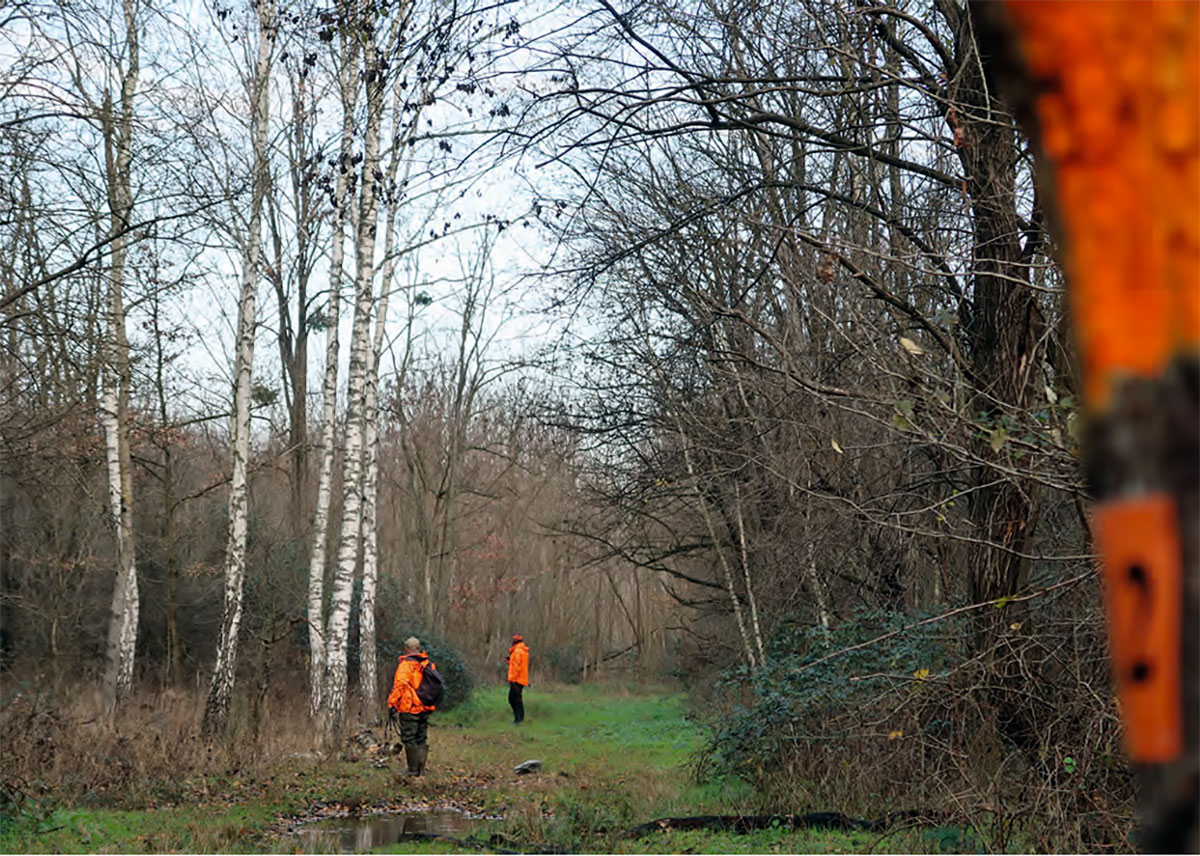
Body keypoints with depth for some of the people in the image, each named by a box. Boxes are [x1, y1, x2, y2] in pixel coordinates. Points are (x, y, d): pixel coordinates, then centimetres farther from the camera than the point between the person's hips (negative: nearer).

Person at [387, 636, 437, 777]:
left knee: (409, 739, 0)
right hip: (425, 709, 7)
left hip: (409, 709, -7)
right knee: (421, 740, 14)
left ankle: (413, 770, 1)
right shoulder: (428, 664, 9)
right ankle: (421, 769, 16)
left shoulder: (406, 665, -12)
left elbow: (398, 686, -18)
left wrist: (391, 705, -13)